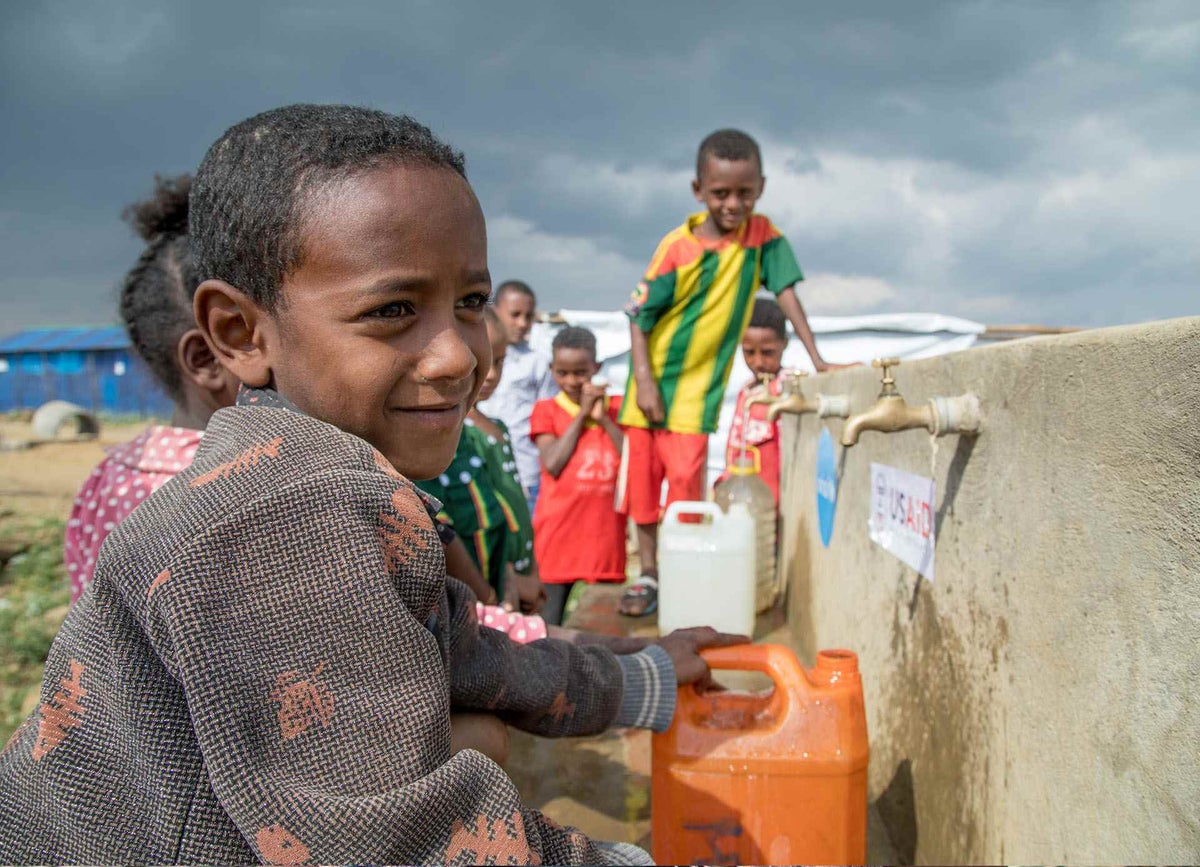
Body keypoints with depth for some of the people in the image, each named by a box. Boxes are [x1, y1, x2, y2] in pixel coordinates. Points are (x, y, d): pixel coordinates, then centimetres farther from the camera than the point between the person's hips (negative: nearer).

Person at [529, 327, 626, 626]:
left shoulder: (616, 407, 10)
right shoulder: (546, 410, 5)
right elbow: (553, 464, -11)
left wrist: (603, 418, -7)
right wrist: (581, 415, -6)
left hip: (605, 528, 2)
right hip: (560, 530, -2)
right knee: (557, 605, 1)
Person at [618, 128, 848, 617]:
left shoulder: (761, 233, -6)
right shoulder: (677, 246, -14)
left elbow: (785, 291, -6)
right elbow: (639, 315, -10)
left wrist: (817, 358, -12)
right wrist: (644, 381, -15)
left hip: (700, 385, 0)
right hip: (652, 377, 0)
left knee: (686, 478, -5)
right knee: (643, 477, 4)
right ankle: (648, 575, 15)